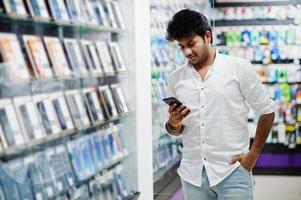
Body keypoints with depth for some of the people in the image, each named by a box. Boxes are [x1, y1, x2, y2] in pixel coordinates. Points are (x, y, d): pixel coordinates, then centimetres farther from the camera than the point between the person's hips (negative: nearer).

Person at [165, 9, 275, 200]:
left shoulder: (239, 68, -3)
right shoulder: (176, 78, 7)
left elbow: (267, 111, 2)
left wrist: (253, 153, -2)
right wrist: (173, 123, -8)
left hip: (232, 171, -3)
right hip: (192, 174, 4)